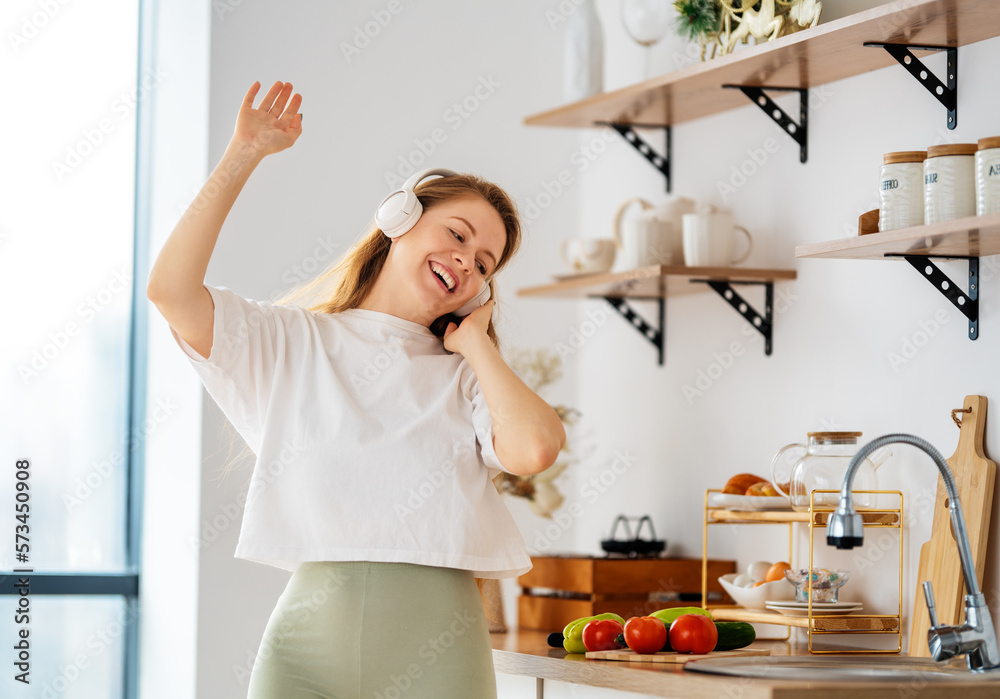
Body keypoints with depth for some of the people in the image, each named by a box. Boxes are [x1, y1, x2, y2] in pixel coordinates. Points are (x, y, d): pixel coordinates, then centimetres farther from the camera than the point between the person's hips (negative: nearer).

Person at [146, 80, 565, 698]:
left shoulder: (464, 375, 15)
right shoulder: (291, 342, 14)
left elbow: (535, 448, -7)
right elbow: (171, 290, -3)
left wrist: (475, 343, 8)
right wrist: (243, 157, -1)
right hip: (311, 633, -1)